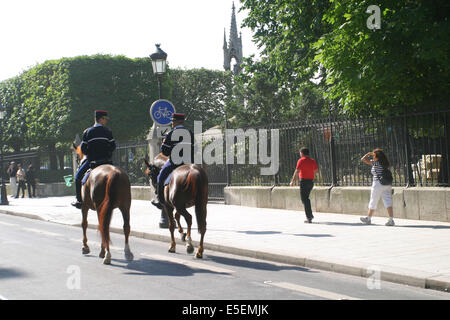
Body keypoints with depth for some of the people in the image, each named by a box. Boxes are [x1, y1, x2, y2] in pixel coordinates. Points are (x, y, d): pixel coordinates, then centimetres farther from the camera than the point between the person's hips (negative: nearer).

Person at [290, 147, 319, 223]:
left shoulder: (301, 160, -8)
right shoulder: (312, 161, 9)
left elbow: (297, 171, -15)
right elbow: (316, 170, 16)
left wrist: (292, 181, -11)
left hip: (304, 181, -6)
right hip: (311, 181, 7)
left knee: (305, 199, -2)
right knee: (306, 198, 22)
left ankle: (309, 218, -7)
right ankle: (310, 215, 22)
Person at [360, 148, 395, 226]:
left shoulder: (376, 163, -10)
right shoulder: (385, 163, 10)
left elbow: (363, 159, -8)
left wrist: (369, 153, 3)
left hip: (378, 184, -6)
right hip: (387, 184, 6)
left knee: (373, 202, 9)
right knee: (388, 202, -1)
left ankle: (368, 219, 23)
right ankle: (391, 220, -12)